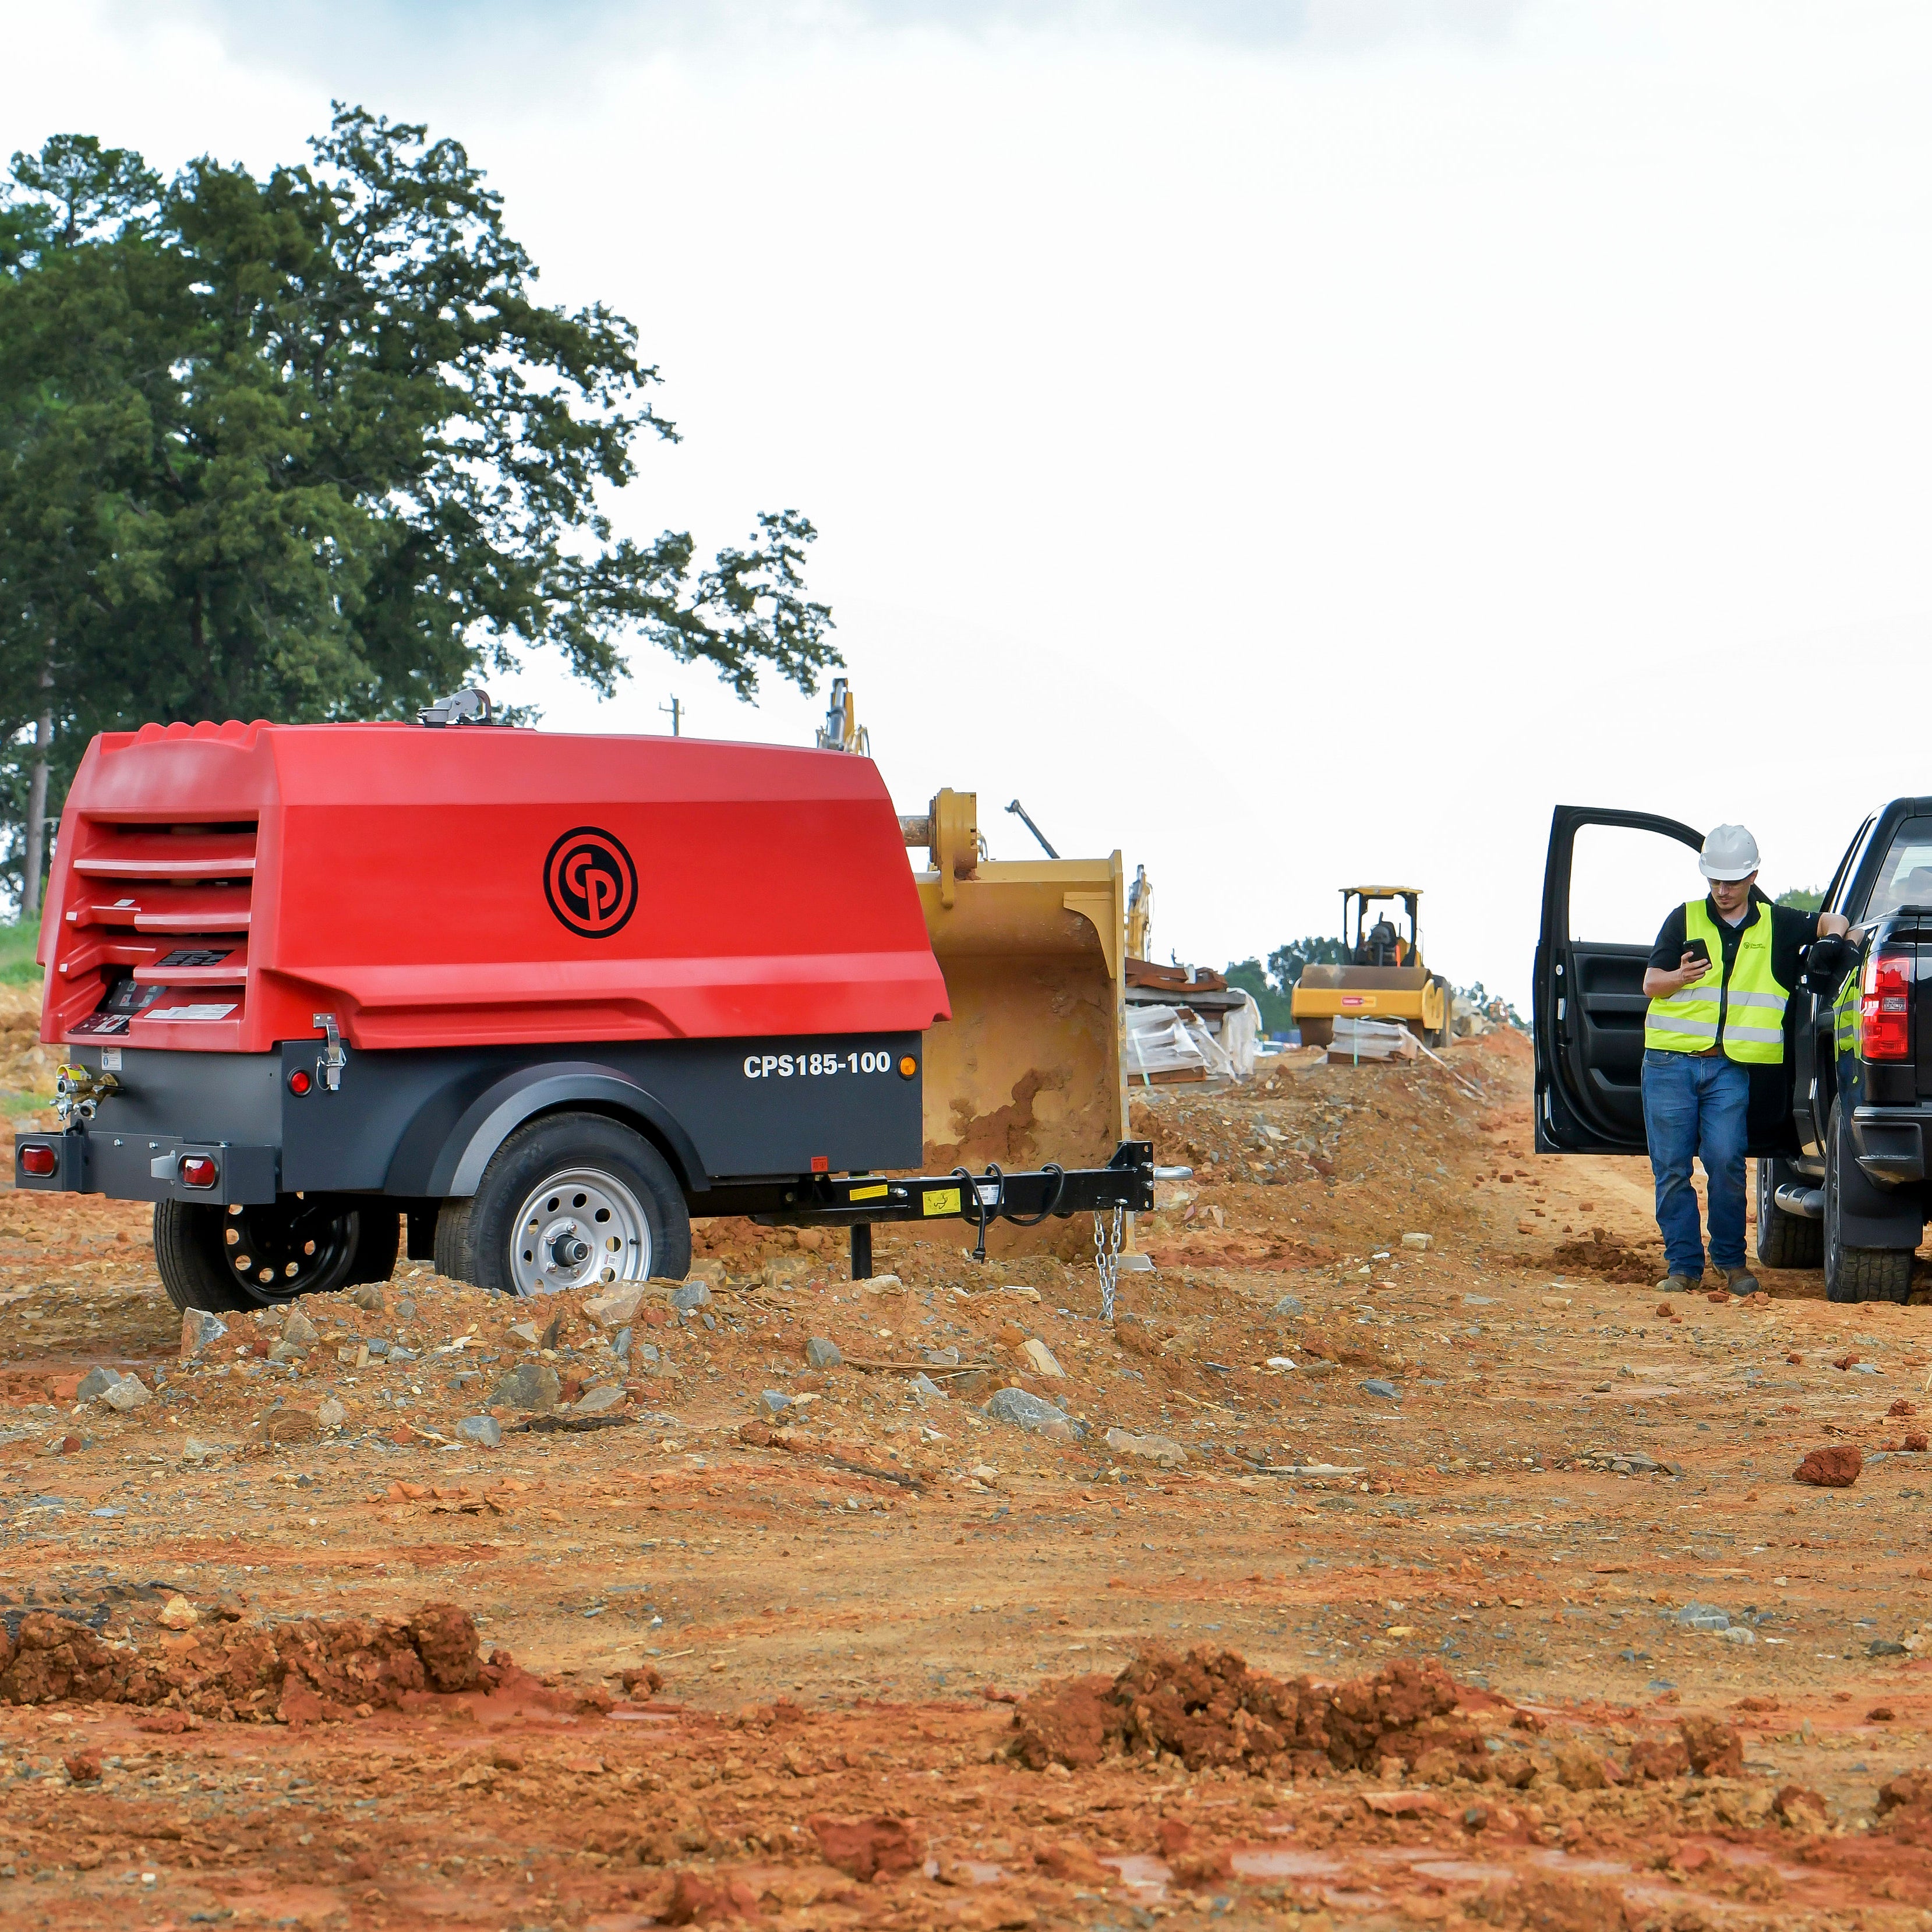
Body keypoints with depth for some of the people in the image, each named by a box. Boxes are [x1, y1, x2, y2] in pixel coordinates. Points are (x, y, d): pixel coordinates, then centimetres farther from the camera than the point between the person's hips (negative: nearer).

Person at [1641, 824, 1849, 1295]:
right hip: (1670, 1062, 0)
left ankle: (1731, 1260, 4)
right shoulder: (1686, 919, 9)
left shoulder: (1777, 925, 12)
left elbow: (1830, 922, 26)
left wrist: (1836, 935, 3)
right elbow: (1650, 984, 6)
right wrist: (1680, 977, -15)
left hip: (1731, 1067, 0)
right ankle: (1683, 1264, 6)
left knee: (1726, 1161, -11)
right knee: (1671, 1167, -1)